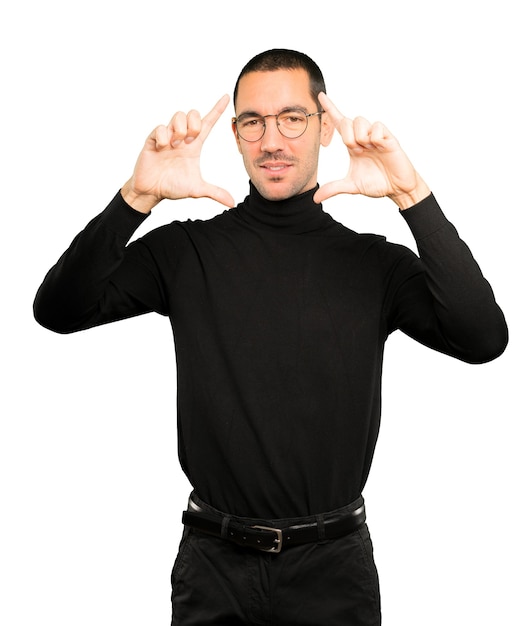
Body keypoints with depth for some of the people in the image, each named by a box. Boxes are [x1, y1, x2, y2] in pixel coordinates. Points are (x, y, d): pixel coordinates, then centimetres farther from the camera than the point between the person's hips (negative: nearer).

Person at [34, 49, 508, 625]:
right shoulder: (184, 251, 2)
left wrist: (414, 197, -22)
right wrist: (137, 196, -20)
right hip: (214, 563, 0)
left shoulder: (374, 263, -1)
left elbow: (484, 339, -15)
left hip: (333, 566, 0)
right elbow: (58, 310, -7)